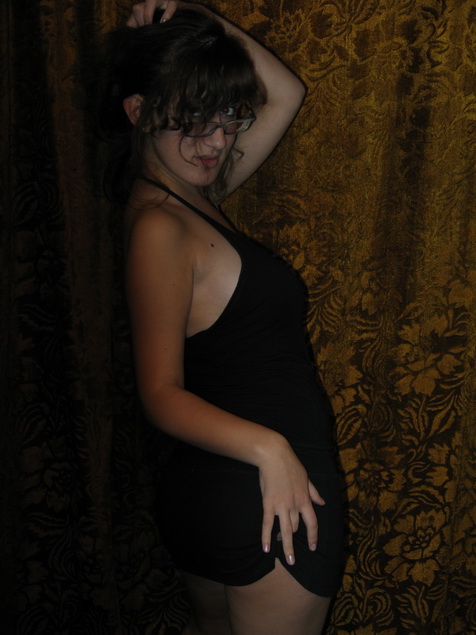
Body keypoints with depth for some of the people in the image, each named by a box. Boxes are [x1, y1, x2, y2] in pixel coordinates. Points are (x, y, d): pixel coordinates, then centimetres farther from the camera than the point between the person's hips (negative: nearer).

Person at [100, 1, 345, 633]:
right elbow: (162, 393, -21)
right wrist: (267, 447, -36)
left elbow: (285, 92, 14)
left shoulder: (196, 192, 7)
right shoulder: (160, 227, -20)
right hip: (266, 495, -9)